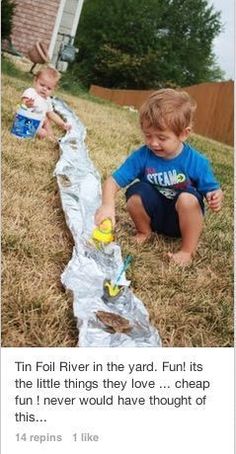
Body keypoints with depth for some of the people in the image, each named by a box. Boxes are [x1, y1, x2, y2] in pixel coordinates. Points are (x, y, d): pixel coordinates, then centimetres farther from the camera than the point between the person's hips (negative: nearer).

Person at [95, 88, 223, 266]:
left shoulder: (197, 162, -19)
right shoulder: (141, 156, -17)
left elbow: (212, 190, -9)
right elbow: (113, 181, -19)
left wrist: (216, 198, -35)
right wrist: (108, 205, -40)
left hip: (181, 219, -1)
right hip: (154, 215, 1)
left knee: (188, 198, -33)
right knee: (135, 193, -27)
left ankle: (188, 250, -11)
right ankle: (144, 231, 4)